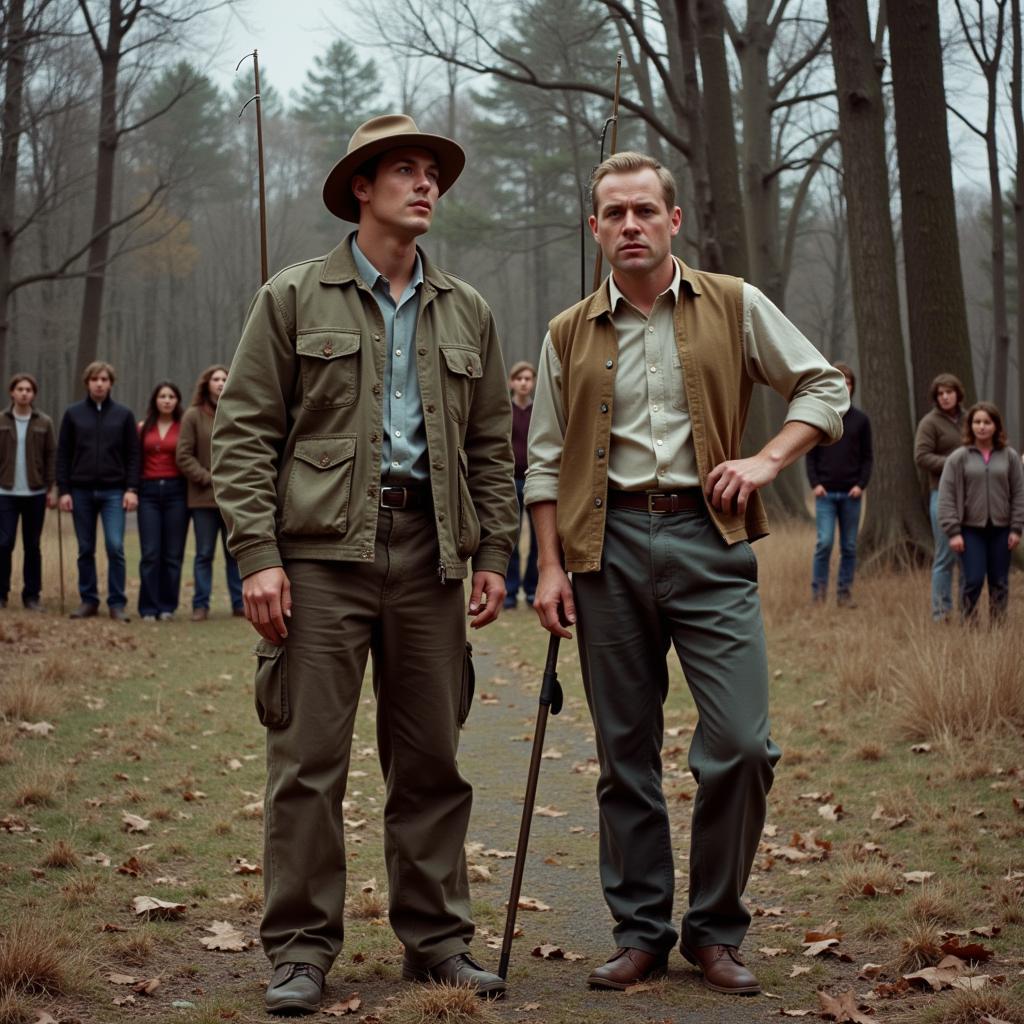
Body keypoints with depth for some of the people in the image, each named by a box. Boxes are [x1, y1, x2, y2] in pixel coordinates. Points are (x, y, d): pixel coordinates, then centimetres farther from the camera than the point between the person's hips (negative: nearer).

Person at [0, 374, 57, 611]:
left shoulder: (44, 423, 2)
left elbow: (51, 456, 3)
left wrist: (52, 489, -2)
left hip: (35, 493, 0)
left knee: (32, 546, 6)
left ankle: (32, 596, 12)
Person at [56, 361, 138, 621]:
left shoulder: (123, 414, 5)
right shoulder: (73, 414, 6)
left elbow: (132, 454, 3)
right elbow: (63, 455, 6)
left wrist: (132, 489, -6)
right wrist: (63, 490, -1)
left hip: (113, 492, -1)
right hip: (81, 491, 1)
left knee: (115, 547, -10)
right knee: (86, 550, 7)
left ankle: (117, 603, -3)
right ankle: (88, 601, 15)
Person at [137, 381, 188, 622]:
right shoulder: (143, 428, 10)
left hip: (175, 491, -1)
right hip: (149, 491, 1)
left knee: (173, 553, 1)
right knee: (150, 553, -5)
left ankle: (167, 607, 9)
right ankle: (149, 608, 0)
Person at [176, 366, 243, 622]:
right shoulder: (194, 416, -1)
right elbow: (184, 456, -4)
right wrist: (208, 479, -11)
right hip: (204, 497, -2)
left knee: (235, 552, 7)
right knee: (204, 554, 4)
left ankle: (239, 603, 14)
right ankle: (200, 605, 9)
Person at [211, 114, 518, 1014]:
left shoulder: (465, 313, 16)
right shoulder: (294, 298, 5)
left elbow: (491, 445, 17)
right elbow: (243, 433, 0)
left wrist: (494, 555, 8)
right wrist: (257, 554, -10)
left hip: (429, 552, 3)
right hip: (322, 549, -3)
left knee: (431, 757, 7)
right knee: (309, 758, -2)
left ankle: (436, 938, 18)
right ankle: (301, 949, 8)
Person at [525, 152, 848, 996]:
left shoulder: (735, 308, 7)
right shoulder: (569, 336, 11)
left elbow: (825, 387, 10)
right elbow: (546, 461, 12)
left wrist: (767, 460, -5)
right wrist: (551, 566, 3)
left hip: (707, 536, -1)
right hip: (609, 543, 2)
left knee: (741, 743, -9)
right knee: (626, 752, 6)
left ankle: (716, 930, 8)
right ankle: (642, 933, 17)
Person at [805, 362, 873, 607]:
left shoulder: (861, 420, 7)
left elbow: (867, 457, 8)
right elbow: (810, 454, 4)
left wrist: (861, 484, -6)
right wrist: (815, 483, -8)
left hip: (851, 494, 2)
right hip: (826, 493, -2)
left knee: (849, 547, 5)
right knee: (825, 542, -10)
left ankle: (845, 592, 13)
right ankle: (818, 590, -1)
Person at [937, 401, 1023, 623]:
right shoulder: (958, 458, -1)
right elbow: (946, 496, -3)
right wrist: (953, 532, -9)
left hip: (1000, 529, 2)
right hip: (971, 529, -2)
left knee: (999, 582, 7)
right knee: (972, 580, -6)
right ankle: (967, 624, 8)